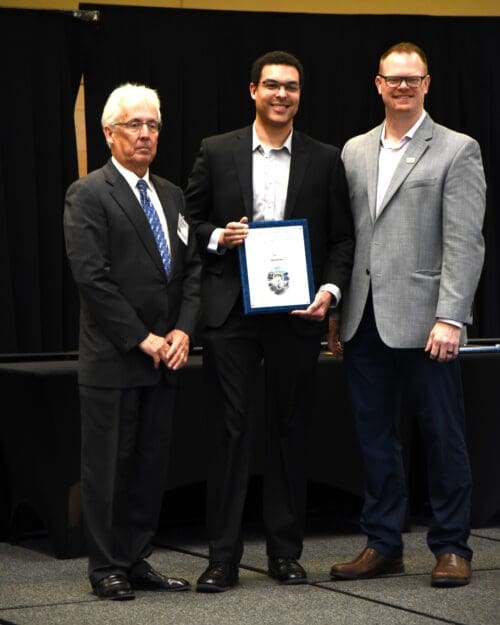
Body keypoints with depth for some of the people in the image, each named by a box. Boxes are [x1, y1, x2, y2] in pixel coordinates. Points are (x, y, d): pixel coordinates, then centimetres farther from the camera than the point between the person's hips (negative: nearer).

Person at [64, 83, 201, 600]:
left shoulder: (171, 196, 15)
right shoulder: (89, 195, -6)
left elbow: (192, 268, 14)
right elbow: (92, 275, -14)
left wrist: (182, 332, -1)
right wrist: (142, 339, -14)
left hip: (163, 356, 6)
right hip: (112, 359, -6)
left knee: (151, 465, 8)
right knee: (108, 466, 1)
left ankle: (136, 561, 16)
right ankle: (107, 569, 8)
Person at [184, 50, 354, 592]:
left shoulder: (324, 160, 6)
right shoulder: (217, 153, 5)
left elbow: (342, 237, 7)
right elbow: (190, 222, 10)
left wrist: (330, 289, -8)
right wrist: (217, 237, -10)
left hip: (296, 314, 1)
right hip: (230, 312, -1)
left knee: (289, 431, 7)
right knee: (230, 430, -1)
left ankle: (285, 552, 16)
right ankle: (223, 557, 3)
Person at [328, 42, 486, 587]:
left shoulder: (457, 151, -1)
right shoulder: (354, 152, 14)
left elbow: (464, 243, -8)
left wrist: (450, 318, -16)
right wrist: (335, 309, 8)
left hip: (422, 320, -5)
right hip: (364, 320, 5)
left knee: (441, 435, 2)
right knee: (374, 436, 10)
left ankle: (451, 546, 12)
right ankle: (383, 544, 19)